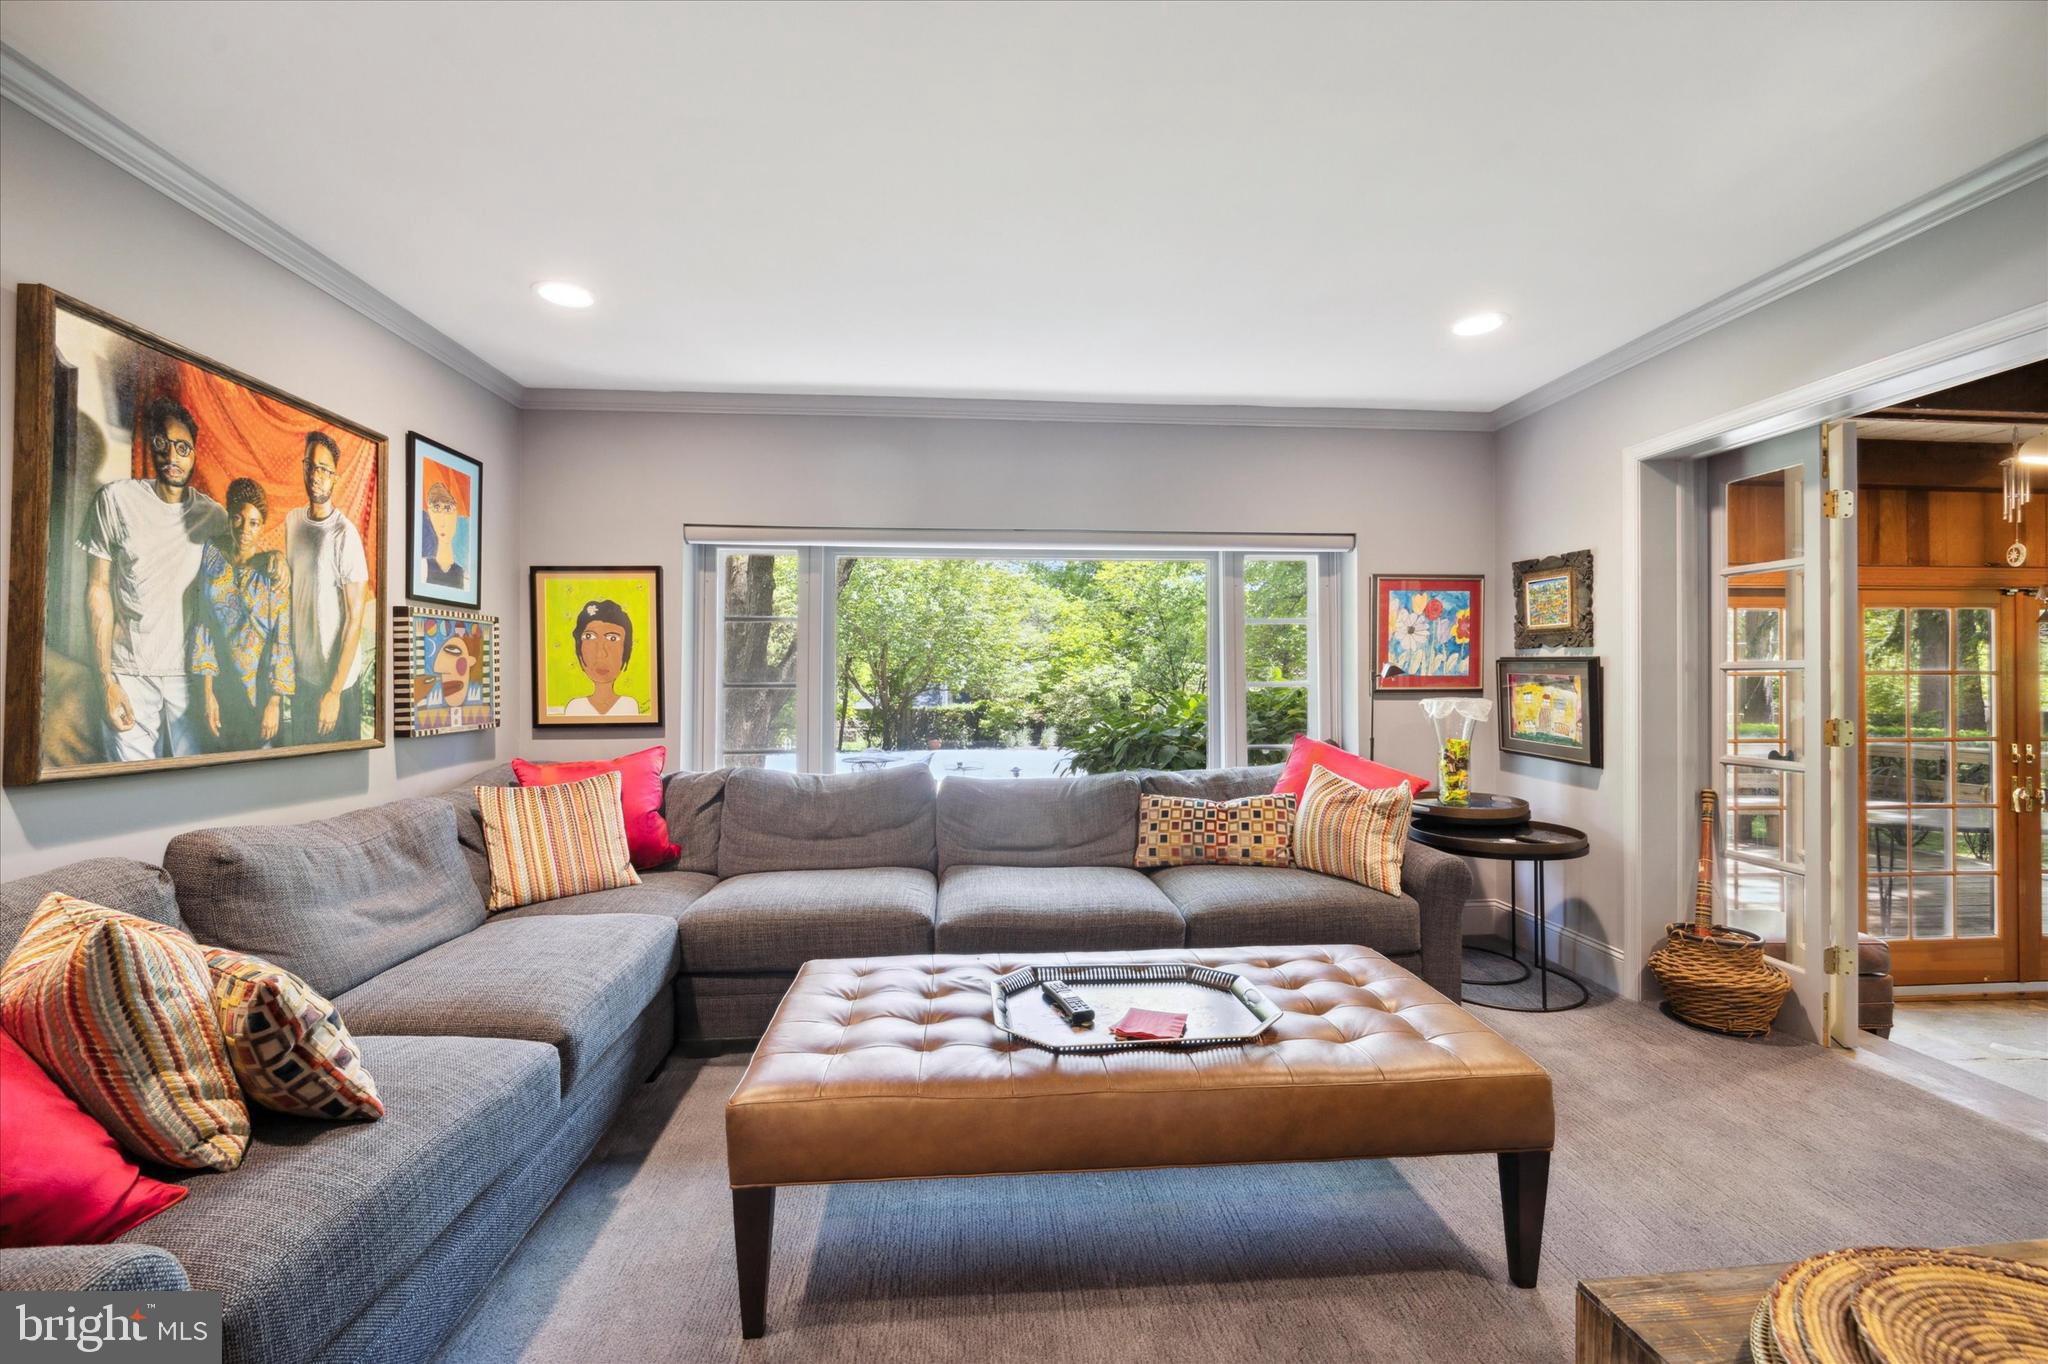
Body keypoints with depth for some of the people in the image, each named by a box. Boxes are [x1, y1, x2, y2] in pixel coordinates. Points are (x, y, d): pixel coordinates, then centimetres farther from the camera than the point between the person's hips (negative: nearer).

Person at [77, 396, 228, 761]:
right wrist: (106, 680, -7)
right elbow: (98, 590, -2)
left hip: (189, 673, 2)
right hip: (130, 673, -1)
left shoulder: (214, 515, 4)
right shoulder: (116, 499, -3)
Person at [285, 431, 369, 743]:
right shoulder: (291, 520, 2)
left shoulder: (345, 536, -18)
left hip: (338, 680, -6)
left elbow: (355, 620, -17)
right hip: (300, 672, 6)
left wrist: (334, 691, -16)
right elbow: (289, 586, 12)